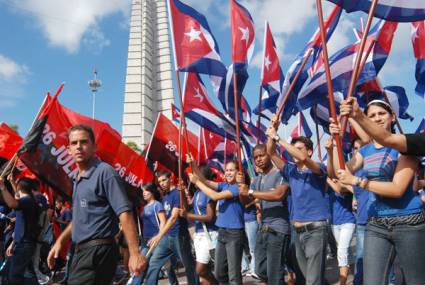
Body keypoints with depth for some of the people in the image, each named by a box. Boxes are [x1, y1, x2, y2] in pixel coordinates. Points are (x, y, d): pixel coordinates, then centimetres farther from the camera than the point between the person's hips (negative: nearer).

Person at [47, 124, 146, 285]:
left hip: (98, 251, -9)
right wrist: (60, 241, 22)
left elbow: (124, 213, -21)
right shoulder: (78, 179, 15)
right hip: (82, 251, 9)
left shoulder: (104, 172, -13)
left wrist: (134, 253, -27)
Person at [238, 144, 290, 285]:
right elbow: (245, 201, 15)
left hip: (278, 229, -8)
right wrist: (242, 188, -7)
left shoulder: (280, 174, -9)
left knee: (274, 272, -1)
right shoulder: (256, 180, 15)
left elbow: (279, 194, -27)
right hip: (262, 229, 8)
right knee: (260, 270, 16)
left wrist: (250, 192, -21)